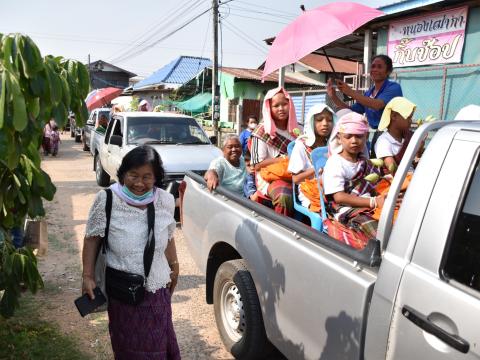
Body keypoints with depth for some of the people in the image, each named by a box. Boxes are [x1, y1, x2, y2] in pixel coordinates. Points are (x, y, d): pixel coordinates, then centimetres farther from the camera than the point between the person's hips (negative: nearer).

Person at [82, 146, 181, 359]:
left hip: (158, 289, 2)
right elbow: (92, 239, -6)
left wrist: (174, 265, 15)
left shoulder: (166, 201, -9)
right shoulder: (106, 200, -17)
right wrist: (88, 276, -7)